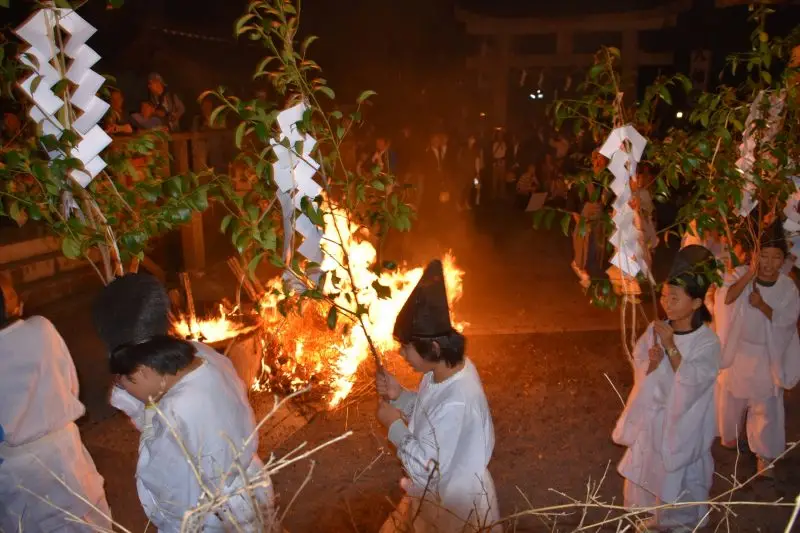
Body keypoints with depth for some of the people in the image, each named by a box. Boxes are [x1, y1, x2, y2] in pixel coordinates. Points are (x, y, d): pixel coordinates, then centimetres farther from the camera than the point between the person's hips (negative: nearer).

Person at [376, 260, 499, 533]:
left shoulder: (455, 404, -37)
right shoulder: (451, 367, -10)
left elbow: (424, 469, -28)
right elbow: (429, 413, 7)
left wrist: (394, 425, -18)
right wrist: (399, 395, -8)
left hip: (454, 505, -8)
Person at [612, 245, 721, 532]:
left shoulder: (707, 342, -19)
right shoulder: (654, 331, -8)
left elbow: (691, 384, -27)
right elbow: (640, 376, -3)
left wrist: (671, 347, -32)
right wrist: (653, 363, -25)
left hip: (684, 422, -4)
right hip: (652, 416, 4)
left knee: (679, 475, 13)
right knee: (649, 469, 20)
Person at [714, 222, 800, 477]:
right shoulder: (740, 274, -13)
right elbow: (725, 298, -29)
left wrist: (762, 305, -28)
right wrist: (750, 274, -36)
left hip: (767, 356, 0)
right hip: (737, 351, 0)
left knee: (766, 407, 7)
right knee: (731, 399, 18)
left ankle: (765, 454, 24)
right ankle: (730, 434, 44)